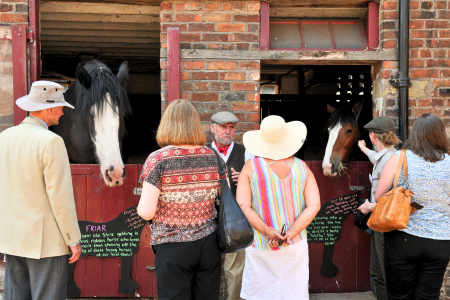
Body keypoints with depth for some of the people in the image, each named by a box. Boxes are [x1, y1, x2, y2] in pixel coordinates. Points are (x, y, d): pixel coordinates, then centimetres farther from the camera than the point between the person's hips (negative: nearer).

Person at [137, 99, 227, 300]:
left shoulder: (158, 160, -12)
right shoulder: (213, 157, -1)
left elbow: (146, 212, -16)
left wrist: (140, 207, 6)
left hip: (172, 247, -3)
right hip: (208, 244, 3)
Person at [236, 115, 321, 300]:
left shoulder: (250, 167, -4)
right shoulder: (302, 167, 2)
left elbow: (243, 206, -13)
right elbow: (314, 205, -7)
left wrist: (267, 231, -18)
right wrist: (290, 233, -14)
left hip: (261, 247, -2)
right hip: (296, 245, 2)